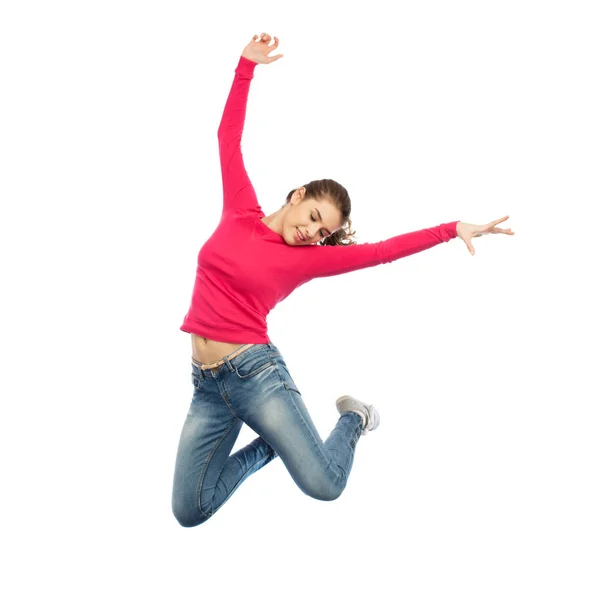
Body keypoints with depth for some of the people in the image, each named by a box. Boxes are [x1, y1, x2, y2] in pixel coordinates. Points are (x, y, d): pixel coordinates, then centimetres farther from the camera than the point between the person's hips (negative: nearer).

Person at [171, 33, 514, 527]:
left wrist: (453, 229, -11)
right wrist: (246, 67, 13)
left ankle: (354, 420, 23)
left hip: (255, 372, -3)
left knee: (325, 486, -10)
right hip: (206, 383, 3)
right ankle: (271, 444, 24)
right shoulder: (240, 212, 5)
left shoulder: (305, 259, -1)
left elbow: (380, 252, -6)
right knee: (190, 512, 0)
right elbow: (229, 138, 11)